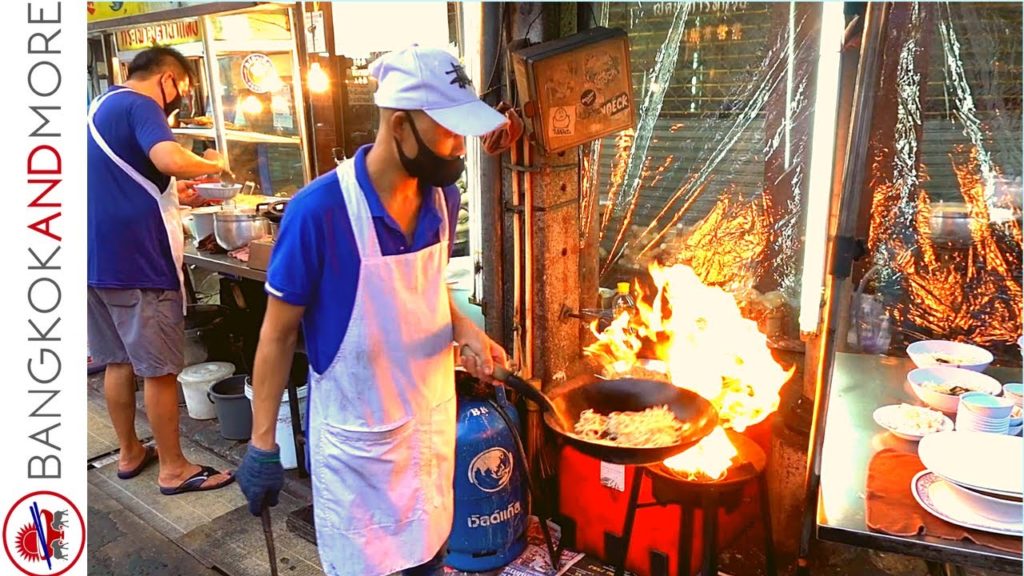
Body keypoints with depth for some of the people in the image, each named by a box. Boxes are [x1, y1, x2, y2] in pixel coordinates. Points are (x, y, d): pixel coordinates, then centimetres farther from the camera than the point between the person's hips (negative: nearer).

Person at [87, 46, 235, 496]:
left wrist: (179, 196, 21)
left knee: (118, 362, 18)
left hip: (98, 259, 10)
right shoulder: (138, 105, -11)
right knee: (159, 369, 1)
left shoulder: (99, 107, 19)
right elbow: (172, 161, -32)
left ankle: (130, 453, 31)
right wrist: (213, 165, -13)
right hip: (135, 261, -9)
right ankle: (173, 469, 12)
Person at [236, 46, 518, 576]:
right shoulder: (319, 211, -23)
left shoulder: (443, 196, -5)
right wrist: (262, 444, -9)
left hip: (433, 417, 5)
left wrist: (464, 330, -8)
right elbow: (278, 333, -12)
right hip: (356, 436, -5)